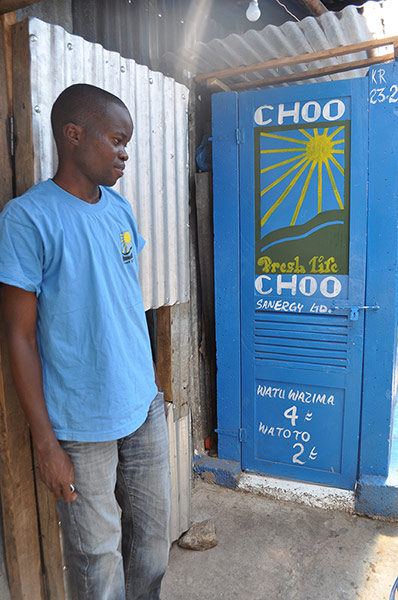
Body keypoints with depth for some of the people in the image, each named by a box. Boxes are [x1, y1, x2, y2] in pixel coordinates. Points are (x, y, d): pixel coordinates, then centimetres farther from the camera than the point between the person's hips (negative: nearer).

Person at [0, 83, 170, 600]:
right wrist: (45, 442, -11)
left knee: (153, 538, 21)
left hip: (144, 407, 6)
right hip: (82, 426, -6)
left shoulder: (120, 208, 6)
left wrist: (152, 383, 15)